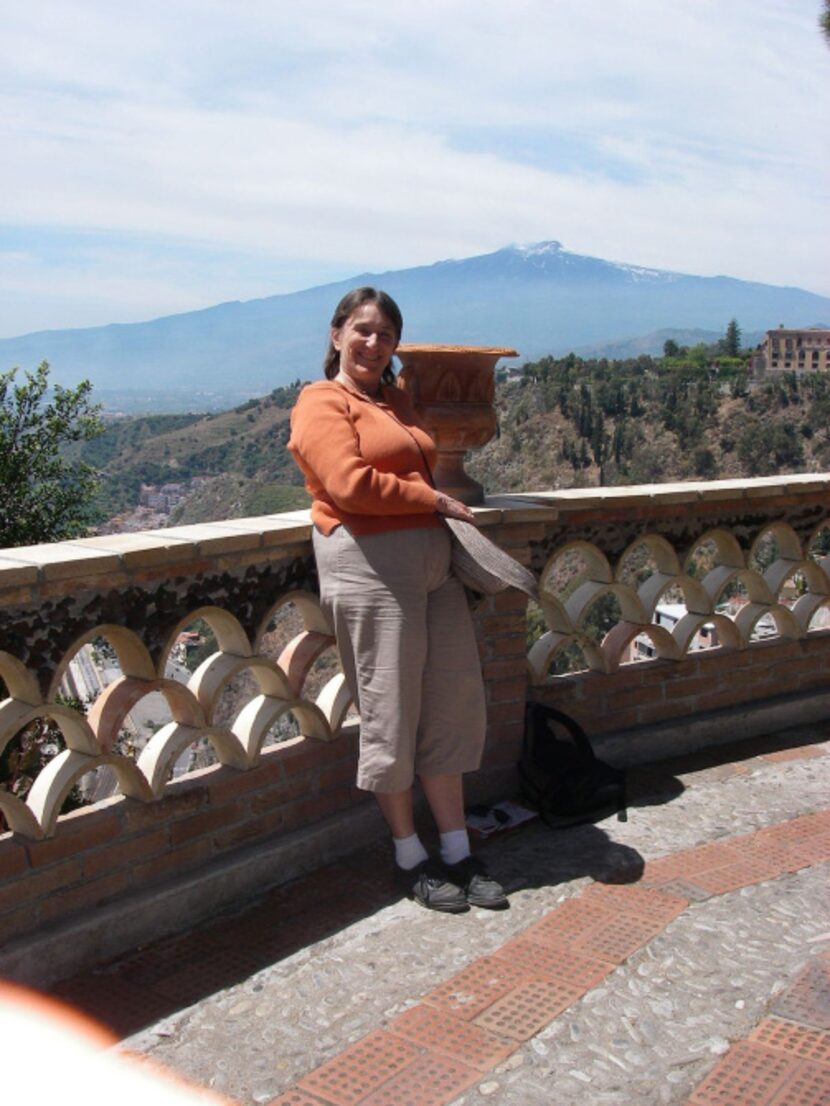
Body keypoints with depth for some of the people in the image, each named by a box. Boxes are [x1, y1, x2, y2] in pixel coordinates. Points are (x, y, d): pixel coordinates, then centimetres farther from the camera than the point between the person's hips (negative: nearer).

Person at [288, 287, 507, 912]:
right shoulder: (323, 403, -2)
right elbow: (351, 485, -16)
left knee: (452, 707, 8)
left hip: (434, 562, 8)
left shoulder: (399, 402, 22)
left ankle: (458, 853, 19)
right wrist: (436, 500, -9)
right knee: (390, 714, 1)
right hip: (370, 564, -8)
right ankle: (412, 860, 16)